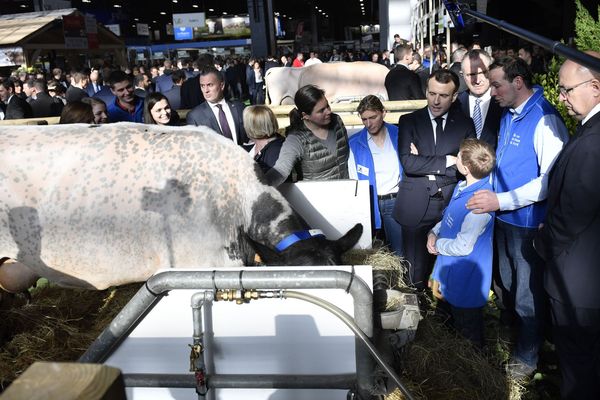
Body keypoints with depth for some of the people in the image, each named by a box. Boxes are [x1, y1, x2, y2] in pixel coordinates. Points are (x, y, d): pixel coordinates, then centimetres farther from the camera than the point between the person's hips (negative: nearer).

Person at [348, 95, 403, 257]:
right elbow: (353, 179, 3)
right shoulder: (354, 143, 3)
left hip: (395, 201, 0)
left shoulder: (399, 135, 4)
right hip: (369, 204, 0)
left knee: (399, 253, 1)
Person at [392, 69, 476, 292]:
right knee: (416, 274, 7)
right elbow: (408, 163, -10)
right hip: (416, 209, 0)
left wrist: (424, 162, -8)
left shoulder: (465, 124, 6)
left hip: (451, 207, 1)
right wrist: (446, 161, -10)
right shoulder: (408, 121, 4)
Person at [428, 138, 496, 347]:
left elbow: (462, 247, -29)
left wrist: (437, 245, -12)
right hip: (448, 273, 10)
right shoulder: (461, 187, -3)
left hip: (466, 282, -9)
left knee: (468, 338, 15)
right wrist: (434, 233, -6)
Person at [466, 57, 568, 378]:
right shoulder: (508, 115, 6)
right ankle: (510, 332, 45)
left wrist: (501, 200, -26)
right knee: (508, 283, 23)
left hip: (529, 222, -8)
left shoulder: (545, 119, -21)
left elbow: (552, 179, -26)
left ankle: (527, 356, 29)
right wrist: (491, 194, 4)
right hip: (503, 217, 8)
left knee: (528, 293, 9)